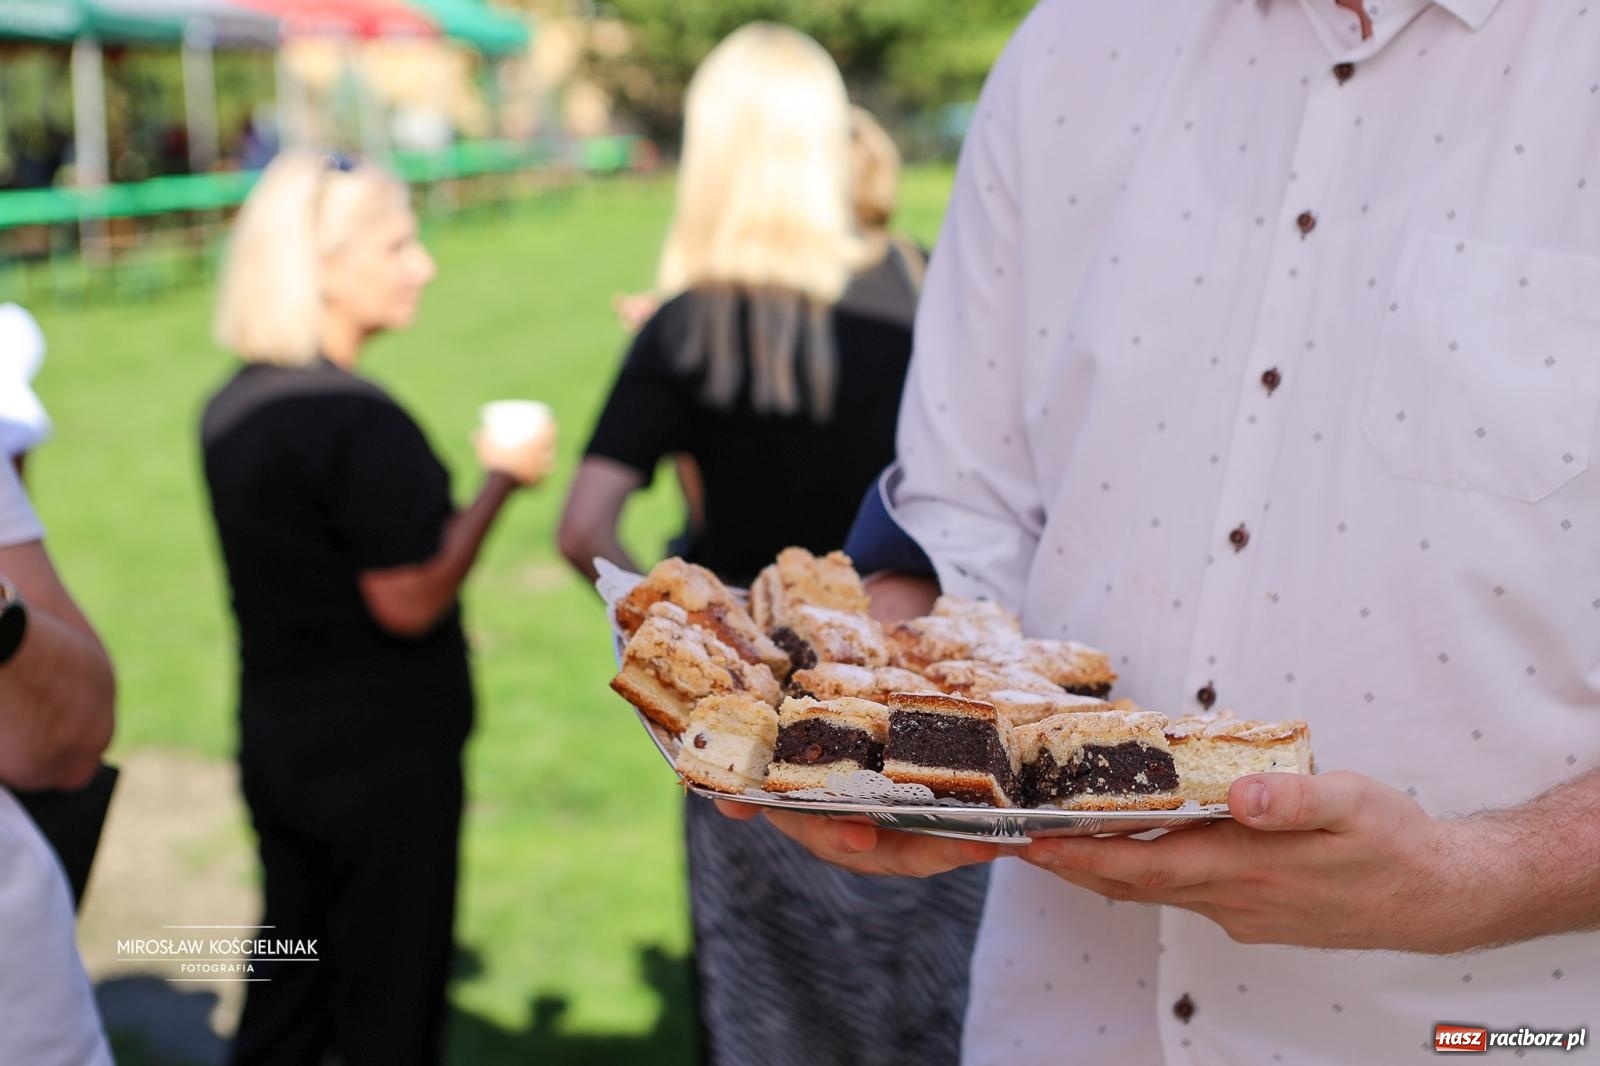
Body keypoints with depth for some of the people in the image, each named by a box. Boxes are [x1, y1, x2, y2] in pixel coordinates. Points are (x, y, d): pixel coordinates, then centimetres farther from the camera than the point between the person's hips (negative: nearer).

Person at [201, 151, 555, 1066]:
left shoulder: (232, 407, 6)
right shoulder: (362, 422, -22)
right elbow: (409, 601, -22)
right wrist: (502, 480, -13)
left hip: (274, 740, 8)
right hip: (383, 753, -8)